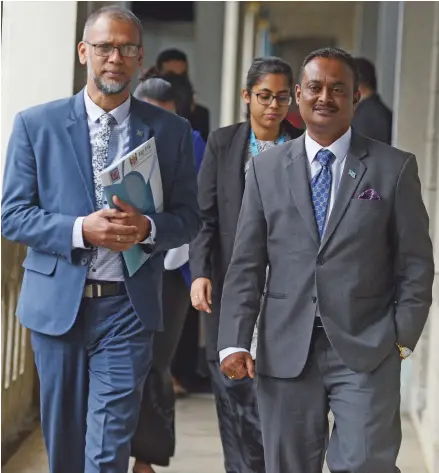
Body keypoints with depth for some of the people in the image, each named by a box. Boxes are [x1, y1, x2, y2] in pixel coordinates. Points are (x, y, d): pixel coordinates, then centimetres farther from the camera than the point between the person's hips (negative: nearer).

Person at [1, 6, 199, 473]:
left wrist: (147, 227, -17)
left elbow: (188, 218, 6)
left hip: (128, 305, -1)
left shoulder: (170, 131, 3)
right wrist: (80, 229, -18)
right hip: (57, 303, 1)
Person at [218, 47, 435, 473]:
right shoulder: (266, 168, 9)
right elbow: (246, 265, 6)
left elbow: (415, 263, 4)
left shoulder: (395, 168, 4)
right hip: (285, 351, 2)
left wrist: (403, 337, -3)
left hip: (366, 350, -2)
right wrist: (234, 341, -2)